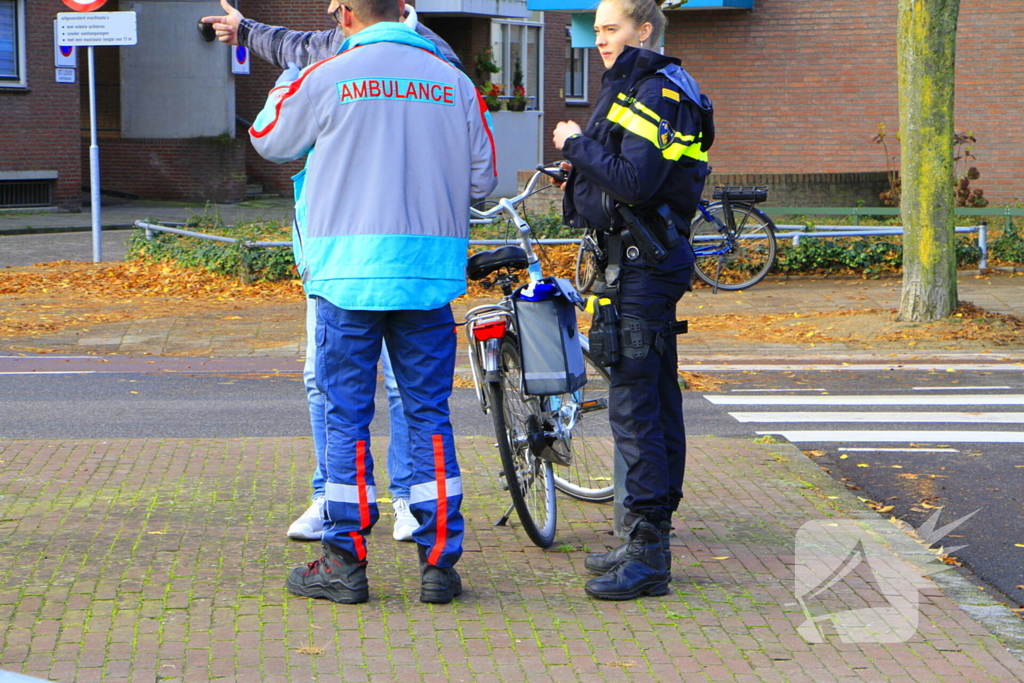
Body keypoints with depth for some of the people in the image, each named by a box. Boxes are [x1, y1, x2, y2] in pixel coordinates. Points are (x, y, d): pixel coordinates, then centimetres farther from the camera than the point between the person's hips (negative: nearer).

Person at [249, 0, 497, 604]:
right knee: (430, 416, 8)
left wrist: (283, 86, 33)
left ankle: (346, 563, 8)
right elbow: (483, 181, 8)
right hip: (430, 274, 2)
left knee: (347, 418, 5)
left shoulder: (324, 78, -3)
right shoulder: (454, 82, 5)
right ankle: (439, 563, 8)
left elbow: (269, 140, 15)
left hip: (349, 271, -2)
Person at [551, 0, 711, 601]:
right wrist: (583, 153, 8)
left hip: (642, 265, -11)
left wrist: (577, 144, -14)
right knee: (656, 401, 14)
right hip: (645, 262, 11)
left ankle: (648, 556, -11)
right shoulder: (640, 88, 19)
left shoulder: (656, 93, -14)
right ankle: (650, 540, 22)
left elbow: (636, 182, -25)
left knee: (634, 405, -12)